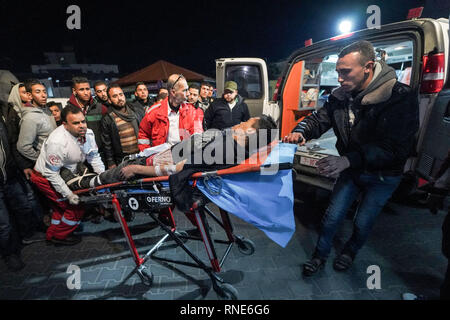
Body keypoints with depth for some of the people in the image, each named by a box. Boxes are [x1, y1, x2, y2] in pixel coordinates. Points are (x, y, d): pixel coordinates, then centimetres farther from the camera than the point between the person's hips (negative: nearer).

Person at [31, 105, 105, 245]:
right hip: (46, 178, -7)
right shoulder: (57, 142, -34)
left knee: (61, 207, 22)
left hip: (67, 173, 7)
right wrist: (68, 194, -28)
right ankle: (58, 236, 15)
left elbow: (94, 158, -3)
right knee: (76, 207, -7)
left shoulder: (88, 133, -14)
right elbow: (51, 174, -27)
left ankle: (53, 234, 45)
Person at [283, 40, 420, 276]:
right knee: (332, 216, 7)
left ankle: (351, 251, 43)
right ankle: (320, 256, 30)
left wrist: (348, 160, -45)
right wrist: (300, 132, -28)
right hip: (351, 169, 4)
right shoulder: (341, 96, -9)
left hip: (383, 175, -3)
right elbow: (320, 118, -4)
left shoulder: (400, 97, -26)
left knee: (363, 222, 11)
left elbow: (393, 148, -33)